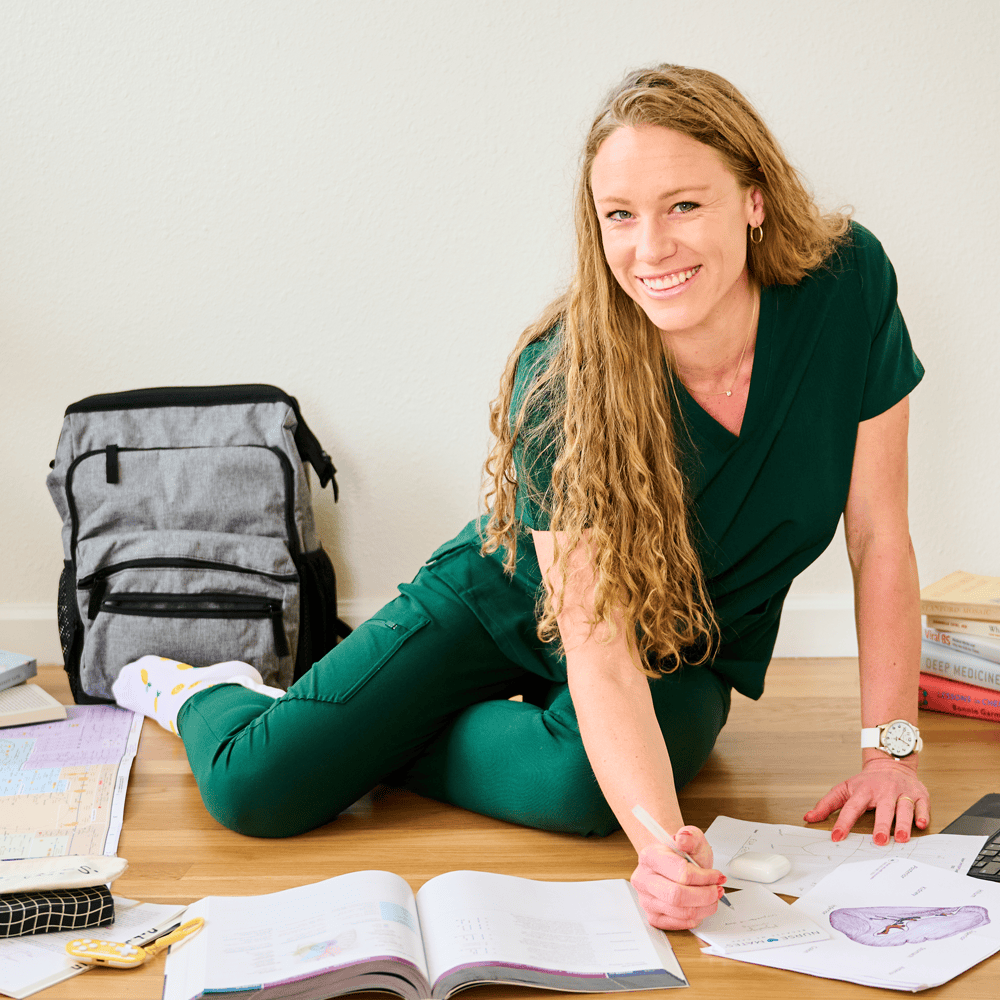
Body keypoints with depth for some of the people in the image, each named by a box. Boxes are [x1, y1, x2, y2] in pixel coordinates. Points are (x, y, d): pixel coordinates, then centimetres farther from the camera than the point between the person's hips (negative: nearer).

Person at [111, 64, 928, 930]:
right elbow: (598, 649, -33)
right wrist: (660, 838, -48)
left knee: (580, 786, -34)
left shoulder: (848, 284, -23)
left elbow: (880, 537, -13)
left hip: (688, 651, 2)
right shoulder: (561, 380, -29)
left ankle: (384, 747, -2)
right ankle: (206, 694, 23)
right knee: (257, 791, -15)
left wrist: (892, 747, -14)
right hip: (513, 600, -2)